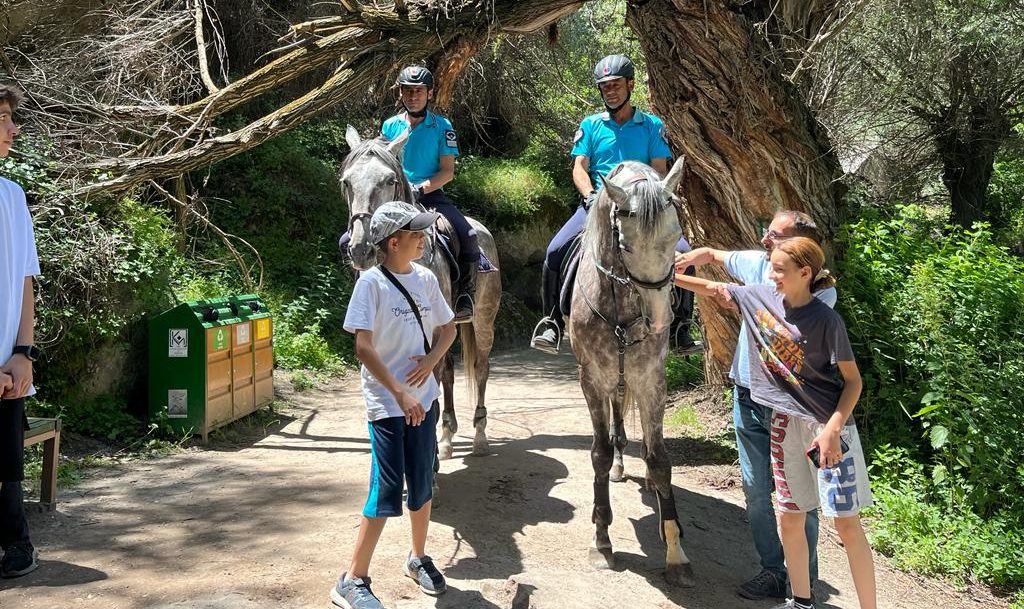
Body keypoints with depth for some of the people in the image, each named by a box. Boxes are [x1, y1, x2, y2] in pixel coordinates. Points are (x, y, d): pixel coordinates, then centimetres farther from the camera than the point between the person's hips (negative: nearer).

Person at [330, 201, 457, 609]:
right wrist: (399, 393, -24)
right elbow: (363, 347, -19)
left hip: (423, 398, 6)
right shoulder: (371, 282, -13)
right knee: (387, 491, -7)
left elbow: (448, 328, 16)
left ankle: (418, 558, 35)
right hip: (386, 403, -6)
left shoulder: (426, 279, 5)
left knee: (423, 483, 15)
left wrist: (431, 360, -4)